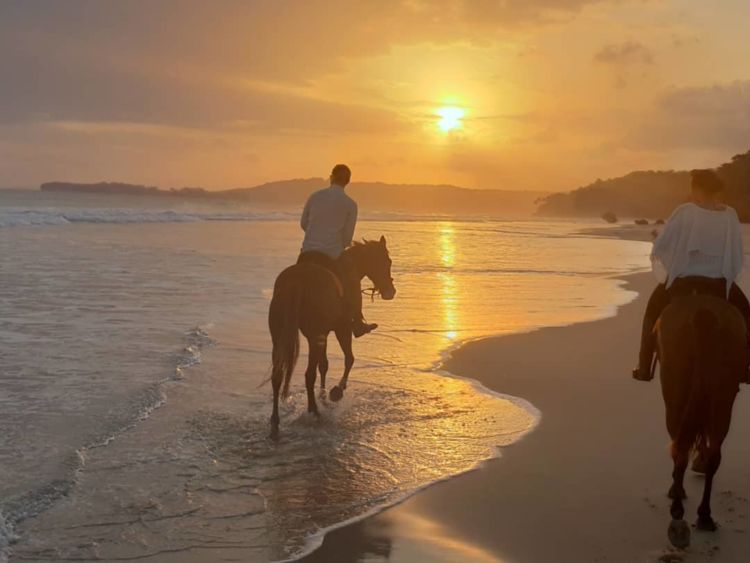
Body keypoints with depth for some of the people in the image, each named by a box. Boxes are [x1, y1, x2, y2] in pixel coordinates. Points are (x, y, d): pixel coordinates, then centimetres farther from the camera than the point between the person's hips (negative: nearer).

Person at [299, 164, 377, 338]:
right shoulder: (350, 204, -2)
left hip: (308, 252, 3)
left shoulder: (315, 196, 4)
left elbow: (303, 223, 13)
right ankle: (356, 322, 17)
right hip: (332, 255, -2)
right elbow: (348, 235, 0)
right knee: (353, 280, 16)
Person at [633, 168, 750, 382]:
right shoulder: (730, 215, -2)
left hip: (683, 280, -2)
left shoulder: (684, 212, -11)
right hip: (719, 284, 2)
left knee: (653, 310, 23)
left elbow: (660, 247, -7)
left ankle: (645, 368, 19)